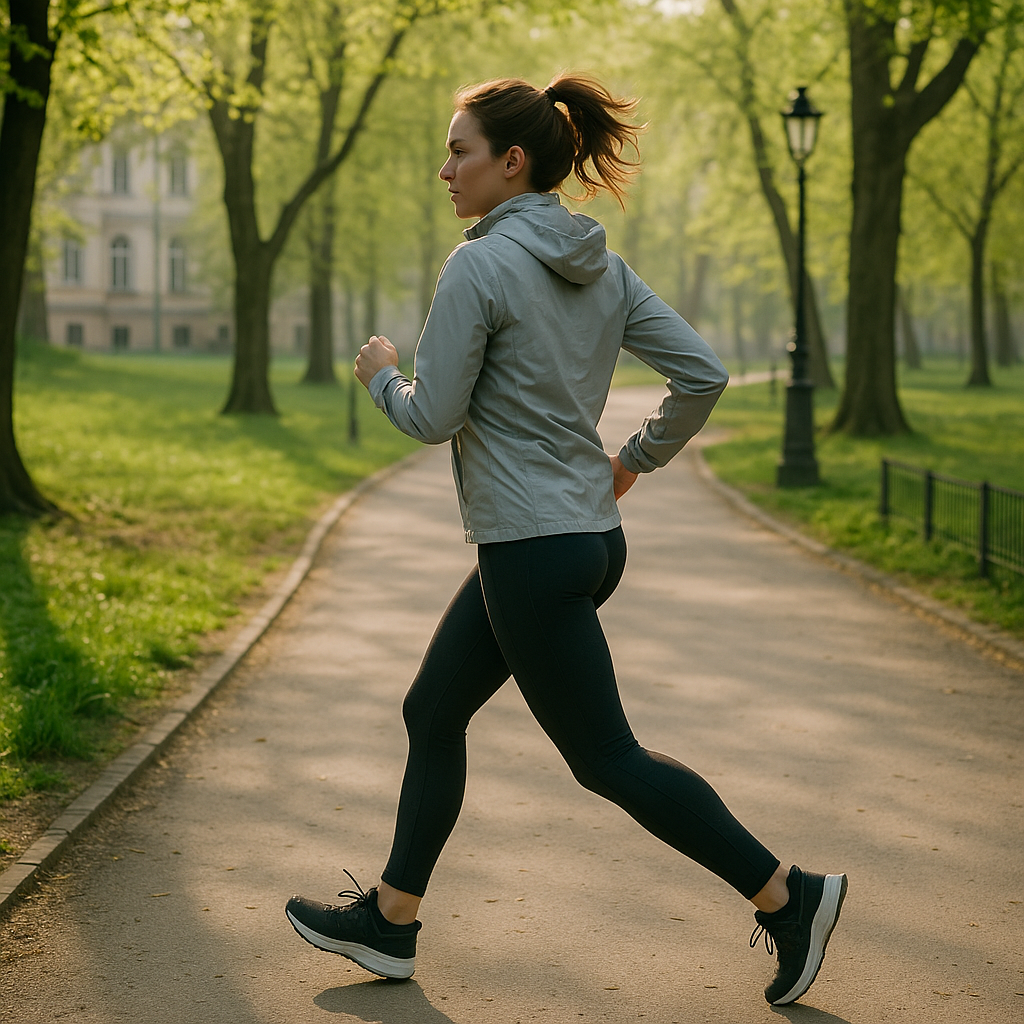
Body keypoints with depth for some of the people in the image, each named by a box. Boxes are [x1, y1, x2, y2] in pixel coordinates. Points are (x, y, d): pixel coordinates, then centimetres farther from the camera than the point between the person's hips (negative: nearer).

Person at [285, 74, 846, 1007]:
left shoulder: (481, 265, -17)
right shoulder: (601, 267, 6)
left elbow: (434, 416, -15)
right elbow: (703, 374, 4)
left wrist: (380, 375, 6)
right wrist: (639, 457, 18)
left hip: (535, 554, -10)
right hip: (586, 534, 10)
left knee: (609, 761, 1)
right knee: (432, 713, 18)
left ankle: (787, 894, 7)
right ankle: (389, 920, 27)